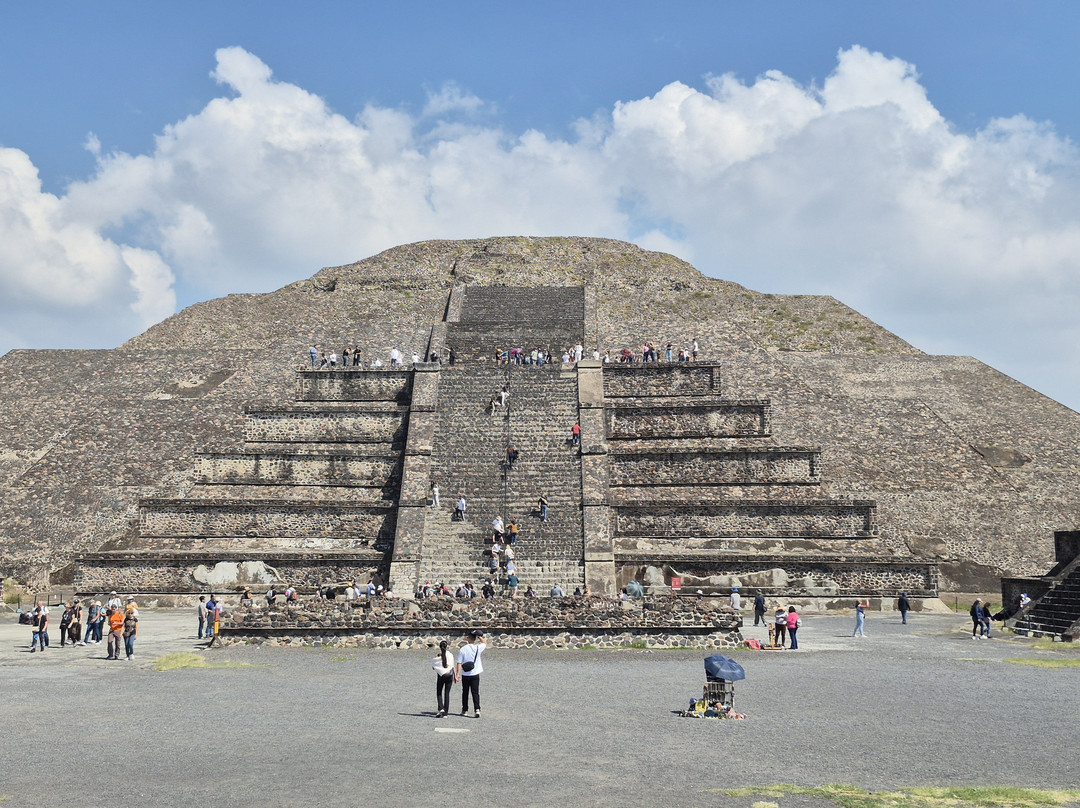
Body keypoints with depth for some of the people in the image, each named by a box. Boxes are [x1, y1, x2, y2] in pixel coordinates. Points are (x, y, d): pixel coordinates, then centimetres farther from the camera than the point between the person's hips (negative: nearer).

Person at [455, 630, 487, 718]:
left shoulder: (463, 649, -6)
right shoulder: (478, 648, -6)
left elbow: (459, 663, -6)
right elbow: (485, 643, 16)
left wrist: (457, 674, -3)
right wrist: (480, 636, 14)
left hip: (465, 675, 0)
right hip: (475, 674, 0)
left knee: (465, 692, 14)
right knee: (475, 693, 0)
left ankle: (464, 710, 21)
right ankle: (477, 709, -14)